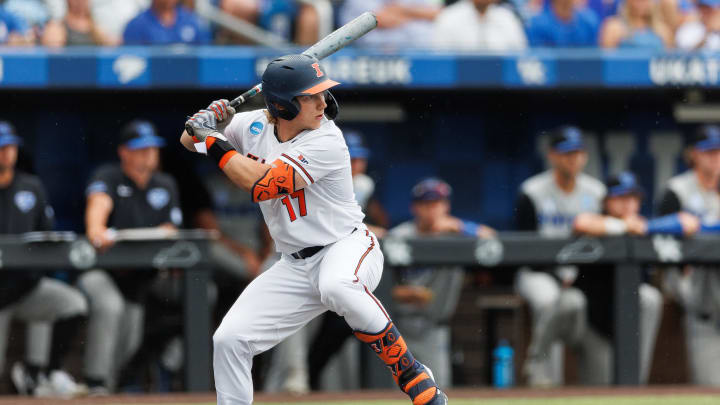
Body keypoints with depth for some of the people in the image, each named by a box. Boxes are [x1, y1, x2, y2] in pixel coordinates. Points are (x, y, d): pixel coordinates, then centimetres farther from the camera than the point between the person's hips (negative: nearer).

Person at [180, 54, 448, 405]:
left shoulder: (326, 142, -21)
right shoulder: (254, 126, -2)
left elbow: (262, 184, -28)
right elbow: (189, 141, 12)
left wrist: (214, 140, -20)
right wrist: (206, 125, -11)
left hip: (348, 248, -6)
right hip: (294, 267, 6)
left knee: (337, 286, -41)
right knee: (229, 340, -5)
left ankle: (411, 375, -29)